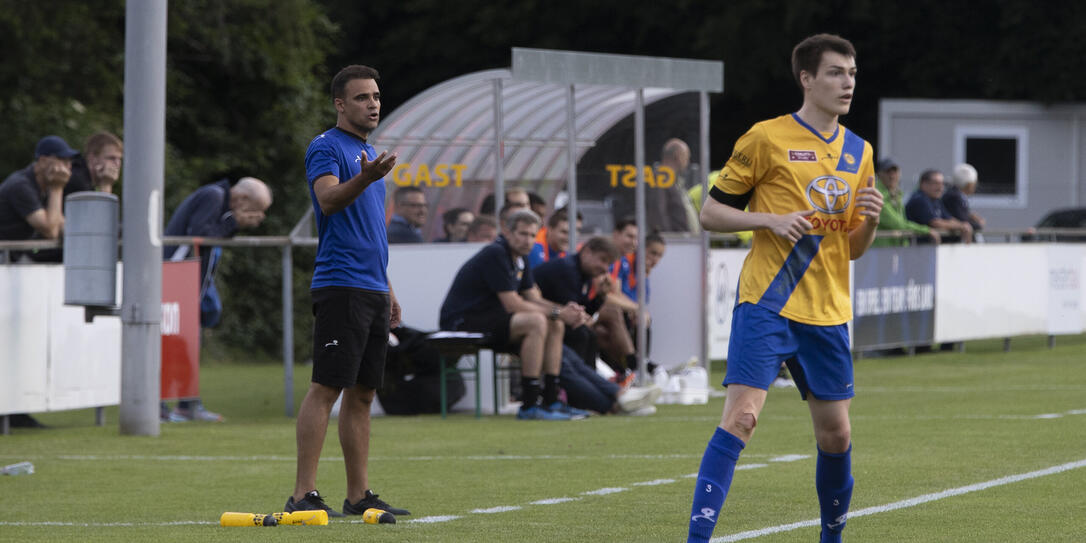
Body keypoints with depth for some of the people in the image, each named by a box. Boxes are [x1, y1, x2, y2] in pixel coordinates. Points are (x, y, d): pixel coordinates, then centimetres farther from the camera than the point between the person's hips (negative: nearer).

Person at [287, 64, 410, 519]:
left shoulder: (369, 154, 21)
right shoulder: (326, 147, -6)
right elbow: (328, 199, -24)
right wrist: (365, 179, -41)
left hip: (372, 289, 9)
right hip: (340, 287, -9)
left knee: (362, 394, 9)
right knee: (326, 388, -12)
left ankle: (359, 495, 13)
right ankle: (303, 495, -13)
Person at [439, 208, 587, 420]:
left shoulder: (519, 258, 13)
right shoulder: (496, 254, -19)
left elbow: (534, 299, 12)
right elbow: (512, 305, -22)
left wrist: (566, 310, -7)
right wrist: (557, 313, -18)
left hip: (489, 319, 10)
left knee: (556, 326, 6)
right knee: (536, 322, -28)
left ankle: (550, 401, 1)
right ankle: (529, 405, -28)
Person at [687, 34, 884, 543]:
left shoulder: (859, 152, 14)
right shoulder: (766, 138, -3)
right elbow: (710, 213, 0)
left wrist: (870, 219, -4)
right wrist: (771, 220, -15)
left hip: (827, 312, 5)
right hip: (767, 304, -5)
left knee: (835, 434, 8)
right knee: (740, 417, -17)